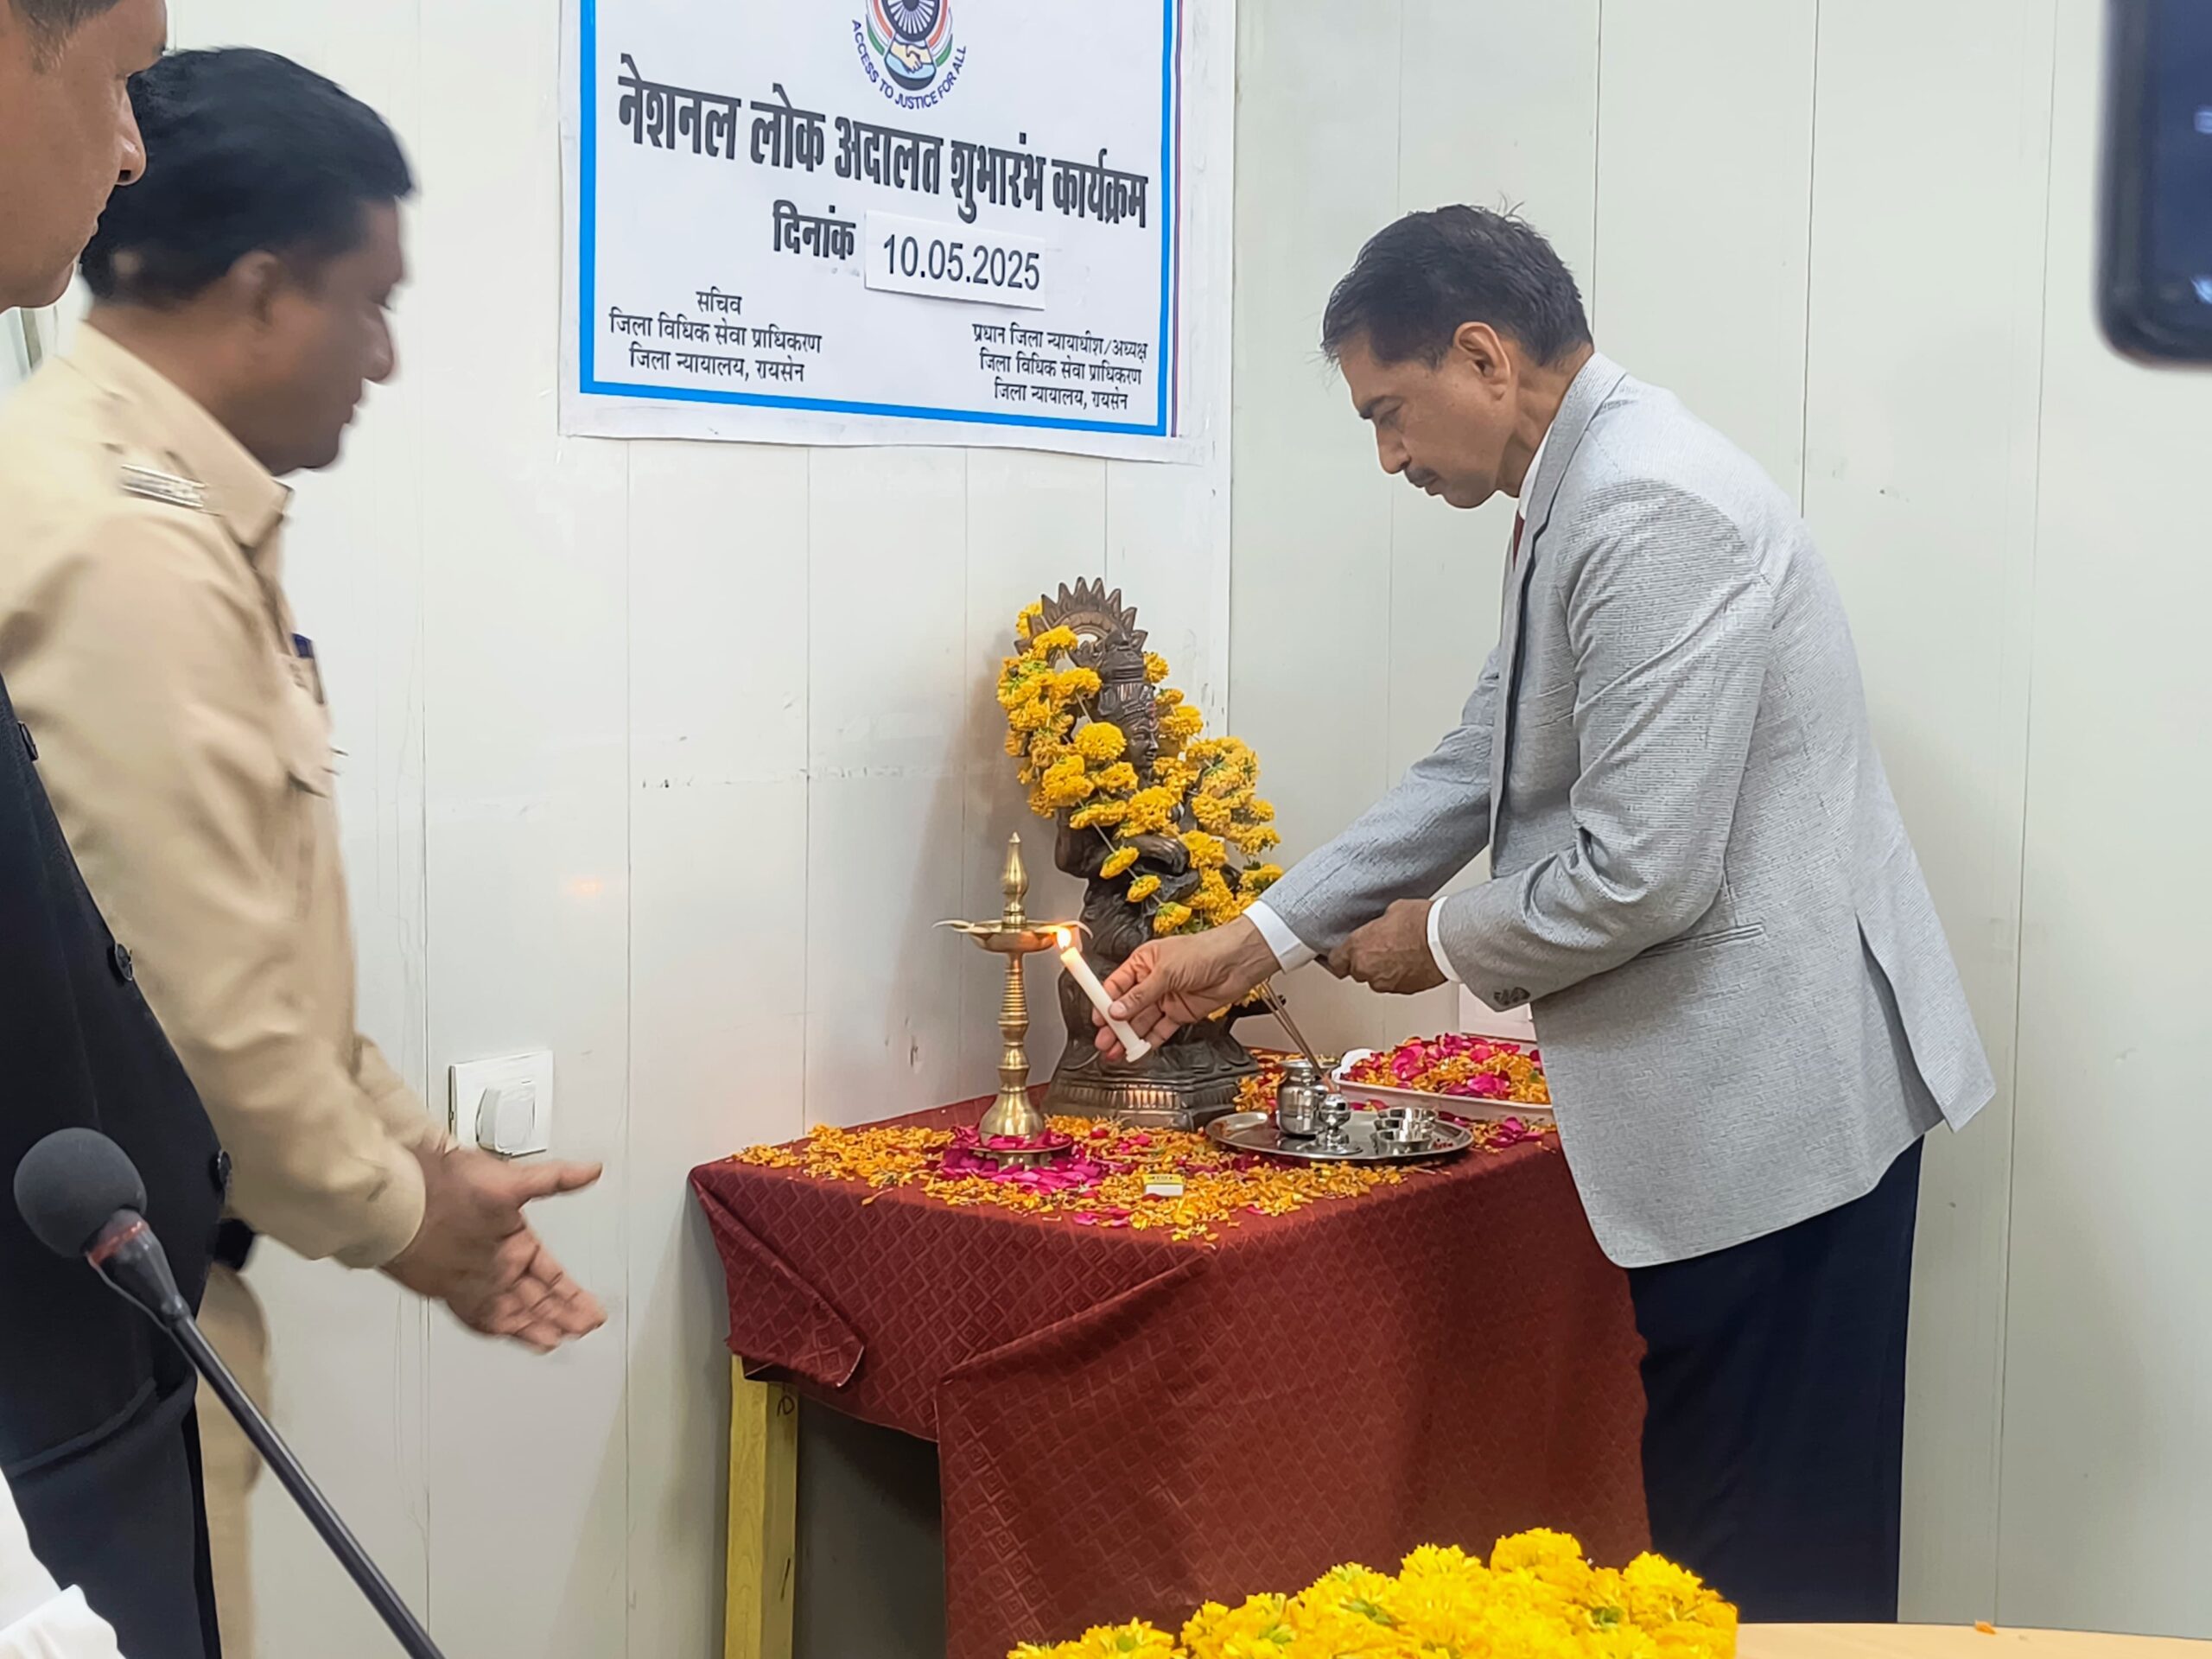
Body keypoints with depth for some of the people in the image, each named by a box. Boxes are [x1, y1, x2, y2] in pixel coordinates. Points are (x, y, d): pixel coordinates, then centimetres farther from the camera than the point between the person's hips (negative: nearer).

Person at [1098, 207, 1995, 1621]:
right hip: (1738, 1091, 10)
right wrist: (1254, 944, 14)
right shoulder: (1581, 498, 12)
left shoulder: (1649, 507, -20)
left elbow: (1641, 871, -24)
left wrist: (1443, 944, -5)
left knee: (1777, 1563, 1)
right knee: (1719, 1521, 18)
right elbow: (1475, 768, 17)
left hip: (1779, 1092, -10)